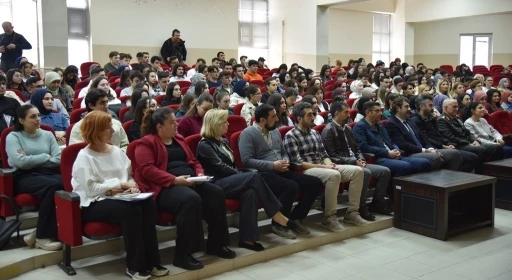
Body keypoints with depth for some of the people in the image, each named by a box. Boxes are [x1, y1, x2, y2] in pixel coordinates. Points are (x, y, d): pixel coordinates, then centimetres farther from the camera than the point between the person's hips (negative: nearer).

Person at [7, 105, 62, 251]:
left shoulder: (47, 135, 17)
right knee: (52, 185, -36)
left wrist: (32, 160, -5)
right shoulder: (13, 137, 7)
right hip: (24, 177, -4)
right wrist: (45, 157, -2)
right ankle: (43, 236, -25)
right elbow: (20, 162, -11)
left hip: (48, 173, 4)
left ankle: (40, 232, -21)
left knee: (66, 184, -32)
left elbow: (58, 160, 4)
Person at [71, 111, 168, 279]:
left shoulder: (116, 151, 12)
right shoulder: (84, 157, -8)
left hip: (118, 197, 6)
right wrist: (119, 185, -15)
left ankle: (150, 261, -19)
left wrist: (131, 186, -6)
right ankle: (135, 266, -21)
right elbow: (91, 189, -17)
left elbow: (130, 176, 18)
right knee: (131, 210, -33)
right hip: (93, 204, -6)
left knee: (148, 204, -24)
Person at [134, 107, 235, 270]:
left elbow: (193, 161, 27)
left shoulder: (178, 139, 22)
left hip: (190, 182, 8)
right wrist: (175, 179, -22)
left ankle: (217, 244, -5)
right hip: (165, 187, -8)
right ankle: (183, 255, -28)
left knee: (216, 193, -18)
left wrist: (200, 174, 4)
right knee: (191, 199, -37)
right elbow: (147, 170, -15)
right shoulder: (146, 143, -1)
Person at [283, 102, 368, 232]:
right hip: (306, 171, -8)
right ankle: (329, 217, -24)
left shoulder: (314, 133, 18)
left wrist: (329, 164, -6)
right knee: (334, 175, -37)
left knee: (357, 171, -8)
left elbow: (324, 154, 18)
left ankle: (352, 212, -4)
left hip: (323, 167, 8)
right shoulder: (290, 136, -7)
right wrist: (322, 166, -18)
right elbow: (297, 163, -15)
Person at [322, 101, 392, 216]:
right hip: (342, 165, -9)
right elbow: (332, 156, -16)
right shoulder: (328, 130, -9)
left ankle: (377, 202, 6)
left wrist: (360, 159, 0)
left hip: (355, 162, 9)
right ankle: (360, 207, -22)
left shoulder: (347, 128, 18)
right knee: (365, 172, -34)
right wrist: (354, 161, -19)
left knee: (385, 171, -4)